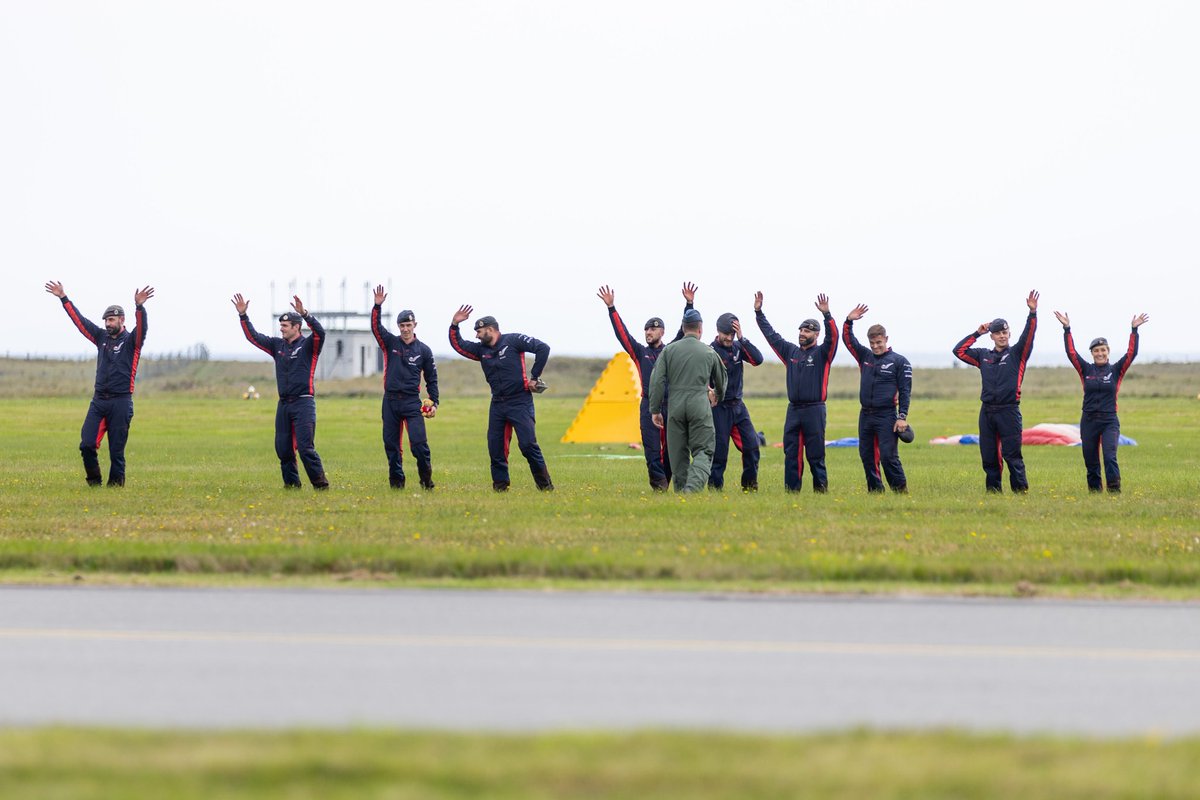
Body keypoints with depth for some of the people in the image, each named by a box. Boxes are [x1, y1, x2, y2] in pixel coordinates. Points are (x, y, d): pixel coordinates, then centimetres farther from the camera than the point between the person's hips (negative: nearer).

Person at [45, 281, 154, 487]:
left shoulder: (131, 340, -1)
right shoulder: (102, 337, 14)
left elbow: (142, 327, -21)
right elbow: (79, 320, 16)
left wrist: (139, 307, -39)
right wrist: (64, 298, 13)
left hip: (121, 402, -5)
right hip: (98, 400, 5)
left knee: (116, 450, -1)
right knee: (87, 444, -5)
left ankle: (116, 485, 7)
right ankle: (94, 482, 8)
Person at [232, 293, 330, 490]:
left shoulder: (308, 345, -4)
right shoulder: (277, 345, 13)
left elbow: (320, 333, -24)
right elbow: (253, 336, 16)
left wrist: (304, 314, -35)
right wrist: (243, 315, 6)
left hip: (303, 403, -7)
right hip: (284, 404, 7)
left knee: (305, 447, -14)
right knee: (282, 447, 5)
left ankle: (320, 483, -8)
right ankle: (291, 482, 16)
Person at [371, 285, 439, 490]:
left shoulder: (423, 350, 5)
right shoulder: (390, 343, 7)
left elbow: (431, 379, 11)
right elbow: (376, 327, -9)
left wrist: (434, 403, 5)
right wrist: (377, 306, -23)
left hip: (412, 402, -2)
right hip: (391, 401, 2)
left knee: (419, 442, -13)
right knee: (391, 444, 4)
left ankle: (426, 479, 1)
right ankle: (396, 481, 13)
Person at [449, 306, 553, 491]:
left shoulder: (513, 341, -6)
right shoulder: (481, 349, 12)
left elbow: (543, 348, -11)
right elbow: (458, 345, 16)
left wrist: (534, 377, -11)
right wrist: (454, 325, 1)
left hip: (520, 402, -7)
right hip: (497, 404, 7)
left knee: (528, 444, -13)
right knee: (495, 447, 2)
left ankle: (545, 485, -5)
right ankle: (500, 485, 10)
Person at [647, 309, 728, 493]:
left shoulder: (669, 350, 5)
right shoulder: (709, 352, 6)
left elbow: (657, 381, -2)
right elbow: (721, 379, 23)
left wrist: (655, 410, 4)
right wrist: (719, 395, 45)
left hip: (675, 406, 2)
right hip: (700, 405, -2)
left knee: (678, 453, 10)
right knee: (703, 451, -2)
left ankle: (681, 490, 11)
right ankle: (692, 486, -24)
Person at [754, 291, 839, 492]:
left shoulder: (822, 354, -1)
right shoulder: (791, 351, 13)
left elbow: (833, 337, -19)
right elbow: (771, 335, 17)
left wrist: (826, 314, -32)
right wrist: (758, 312, 12)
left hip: (814, 410, -5)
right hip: (793, 410, 5)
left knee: (815, 453, -3)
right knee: (791, 452, 4)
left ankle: (821, 488, 3)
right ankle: (791, 489, 8)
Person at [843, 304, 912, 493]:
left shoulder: (899, 362, -1)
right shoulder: (865, 356, 13)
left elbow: (905, 391, -3)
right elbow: (848, 341, 14)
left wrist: (902, 417, -10)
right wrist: (849, 322, -4)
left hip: (887, 416, -6)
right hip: (865, 415, 6)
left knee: (888, 456, -12)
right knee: (866, 456, 6)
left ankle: (901, 490, -5)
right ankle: (874, 490, 13)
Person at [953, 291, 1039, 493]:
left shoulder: (1016, 354, 3)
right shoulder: (983, 355, 14)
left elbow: (1028, 336, -11)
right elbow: (959, 350, 15)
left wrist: (1032, 313, -25)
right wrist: (977, 333, 10)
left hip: (1009, 411, -4)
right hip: (987, 411, 4)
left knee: (1012, 455, -7)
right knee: (988, 456, 7)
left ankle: (1021, 490, -4)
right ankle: (993, 490, 13)